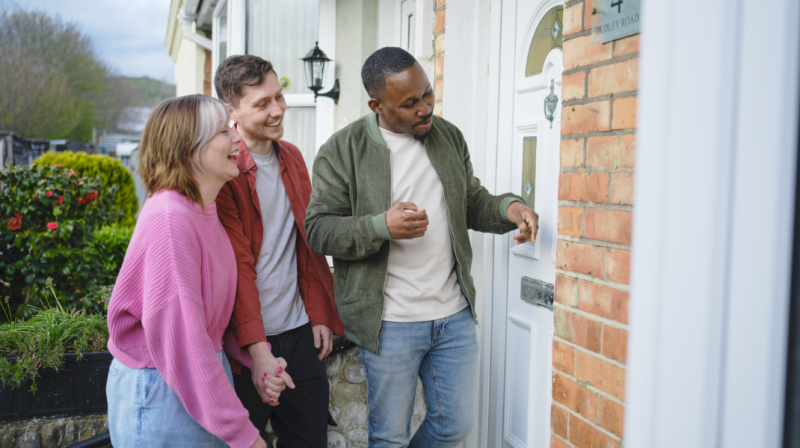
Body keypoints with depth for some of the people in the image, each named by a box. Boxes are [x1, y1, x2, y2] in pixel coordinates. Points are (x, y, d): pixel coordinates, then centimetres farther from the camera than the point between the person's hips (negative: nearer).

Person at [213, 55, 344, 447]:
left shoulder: (292, 157, 9)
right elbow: (235, 264, -17)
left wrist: (319, 315, 10)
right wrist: (257, 349, -21)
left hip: (300, 332, 6)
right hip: (247, 340, -6)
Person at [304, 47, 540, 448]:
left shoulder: (449, 136, 8)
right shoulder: (342, 150, -8)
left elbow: (471, 202, 17)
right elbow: (318, 229, -10)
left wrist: (507, 208, -5)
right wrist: (382, 227, -25)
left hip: (455, 315, 5)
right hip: (390, 324, -4)